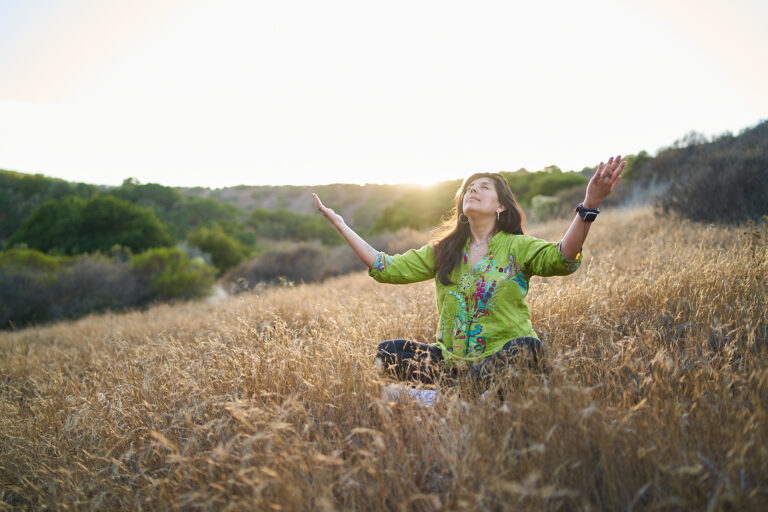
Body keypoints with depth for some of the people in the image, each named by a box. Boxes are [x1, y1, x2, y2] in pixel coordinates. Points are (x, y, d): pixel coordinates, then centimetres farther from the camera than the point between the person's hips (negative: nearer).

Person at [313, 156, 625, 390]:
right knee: (386, 351, -14)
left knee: (527, 346, -34)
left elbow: (562, 259, -19)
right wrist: (340, 224, 6)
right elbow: (387, 268, 7)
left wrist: (589, 204, -36)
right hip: (451, 360, 4)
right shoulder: (442, 251, 13)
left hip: (501, 356, -3)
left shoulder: (517, 247, 1)